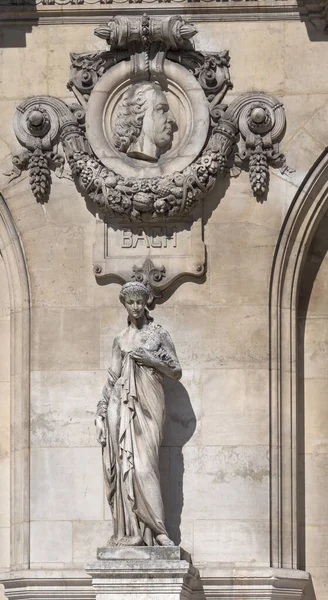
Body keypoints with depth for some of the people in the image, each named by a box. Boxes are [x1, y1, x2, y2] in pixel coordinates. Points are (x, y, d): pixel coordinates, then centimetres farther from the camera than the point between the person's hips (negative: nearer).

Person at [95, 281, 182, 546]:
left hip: (148, 405, -3)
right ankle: (129, 531, -4)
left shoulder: (159, 334, 8)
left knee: (144, 465, -13)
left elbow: (177, 372, 7)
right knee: (124, 465, -5)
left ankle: (156, 530, -14)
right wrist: (101, 412, 7)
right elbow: (113, 377, 15)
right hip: (122, 405, 3)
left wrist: (152, 360, -8)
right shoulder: (121, 340, 15)